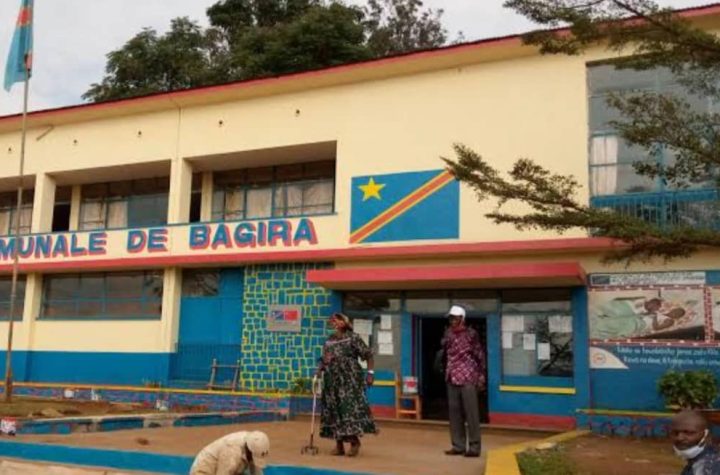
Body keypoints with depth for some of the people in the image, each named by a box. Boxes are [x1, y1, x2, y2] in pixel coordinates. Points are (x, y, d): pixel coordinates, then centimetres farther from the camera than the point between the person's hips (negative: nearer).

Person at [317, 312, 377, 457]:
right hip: (332, 380, 6)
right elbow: (324, 359, 19)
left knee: (350, 407, -13)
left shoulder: (353, 337, -2)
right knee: (334, 410, 5)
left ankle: (354, 441, -3)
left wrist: (370, 373, -11)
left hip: (350, 379, -6)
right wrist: (320, 369, -1)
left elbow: (368, 355, -3)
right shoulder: (329, 341, 15)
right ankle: (339, 445, 11)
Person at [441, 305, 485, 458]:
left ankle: (474, 447, 1)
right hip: (452, 378, 6)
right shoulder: (448, 333, 10)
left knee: (471, 413, -3)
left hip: (468, 378, -6)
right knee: (454, 412, 8)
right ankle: (458, 445, 15)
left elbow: (480, 355, -2)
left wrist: (481, 375, -6)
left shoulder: (471, 334, -5)